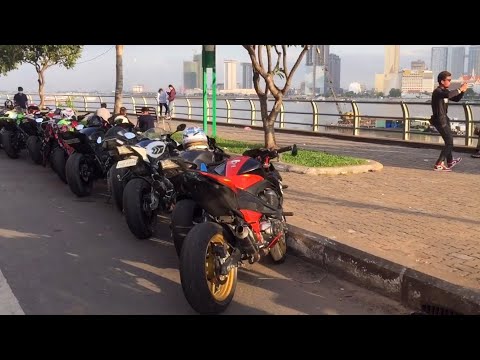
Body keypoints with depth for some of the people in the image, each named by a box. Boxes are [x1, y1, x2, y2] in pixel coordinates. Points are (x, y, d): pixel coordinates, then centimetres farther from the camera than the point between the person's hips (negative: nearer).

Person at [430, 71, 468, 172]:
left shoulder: (445, 91, 11)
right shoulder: (437, 91, -19)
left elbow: (456, 99, 19)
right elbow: (448, 95, -40)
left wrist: (462, 91, 2)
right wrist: (460, 89, -26)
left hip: (444, 119, 10)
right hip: (440, 120, -10)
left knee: (449, 141, 26)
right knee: (449, 143, -11)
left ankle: (450, 162, 44)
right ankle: (438, 165, -12)